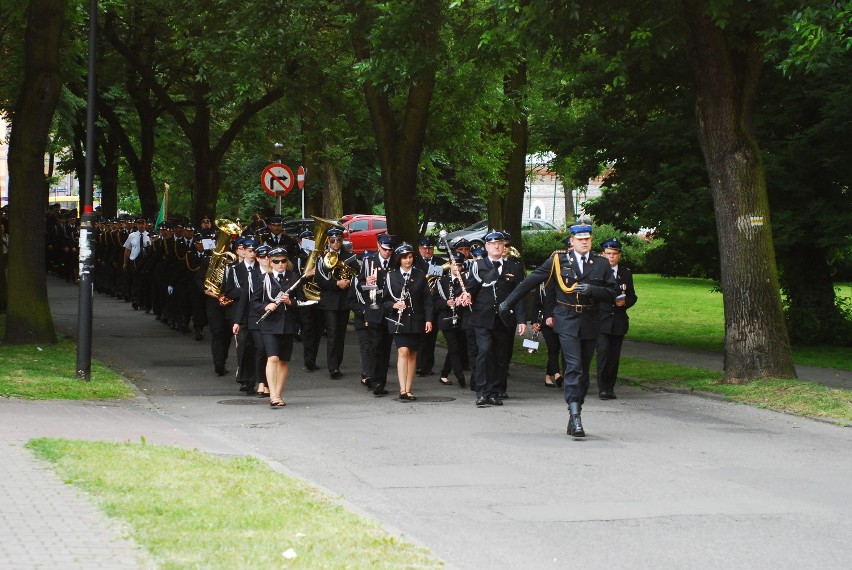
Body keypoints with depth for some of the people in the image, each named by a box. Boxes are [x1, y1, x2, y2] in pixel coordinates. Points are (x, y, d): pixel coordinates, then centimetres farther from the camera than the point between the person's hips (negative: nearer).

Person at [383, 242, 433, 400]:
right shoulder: (391, 276, 3)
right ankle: (402, 390, -21)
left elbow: (427, 299, 6)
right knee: (403, 351, -15)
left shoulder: (420, 276, 7)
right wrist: (394, 305, -15)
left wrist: (428, 319, -1)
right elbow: (385, 299, 5)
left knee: (412, 354, 6)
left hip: (416, 321, 3)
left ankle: (408, 390, 12)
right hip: (398, 321, -3)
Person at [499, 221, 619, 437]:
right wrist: (508, 303, 7)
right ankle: (575, 416, -21)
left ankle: (574, 418, 17)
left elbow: (612, 292, 3)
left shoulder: (601, 264, 7)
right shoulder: (558, 260, 1)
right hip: (567, 322, -3)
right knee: (574, 367, -16)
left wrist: (591, 290, -16)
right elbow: (530, 281, 5)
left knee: (583, 371, 7)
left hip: (590, 324, 3)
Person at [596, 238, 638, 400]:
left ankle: (610, 387, 13)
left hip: (619, 320, 3)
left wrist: (625, 302, -6)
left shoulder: (626, 273, 12)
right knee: (603, 351, -15)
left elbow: (632, 297, 15)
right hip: (601, 320, -3)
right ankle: (603, 388, -13)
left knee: (614, 356, 5)